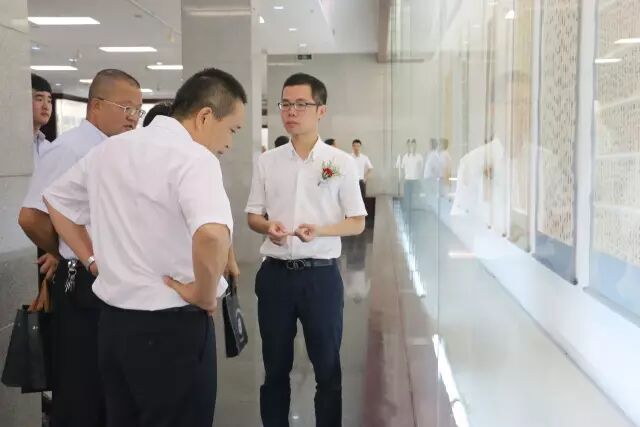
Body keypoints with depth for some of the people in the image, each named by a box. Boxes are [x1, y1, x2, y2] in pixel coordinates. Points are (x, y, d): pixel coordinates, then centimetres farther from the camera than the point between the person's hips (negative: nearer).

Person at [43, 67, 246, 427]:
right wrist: (204, 296, -20)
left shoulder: (110, 149, 8)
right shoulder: (193, 157, -18)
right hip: (171, 326, -8)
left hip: (113, 319, 8)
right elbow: (212, 235, -37)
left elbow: (56, 200, 22)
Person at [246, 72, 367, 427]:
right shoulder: (267, 161, 4)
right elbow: (252, 216, 10)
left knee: (327, 366, 9)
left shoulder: (341, 162, -3)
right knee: (275, 365, 15)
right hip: (275, 273, 2)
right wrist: (268, 227, -13)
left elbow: (357, 223, -1)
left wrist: (319, 231, -19)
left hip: (321, 275, -2)